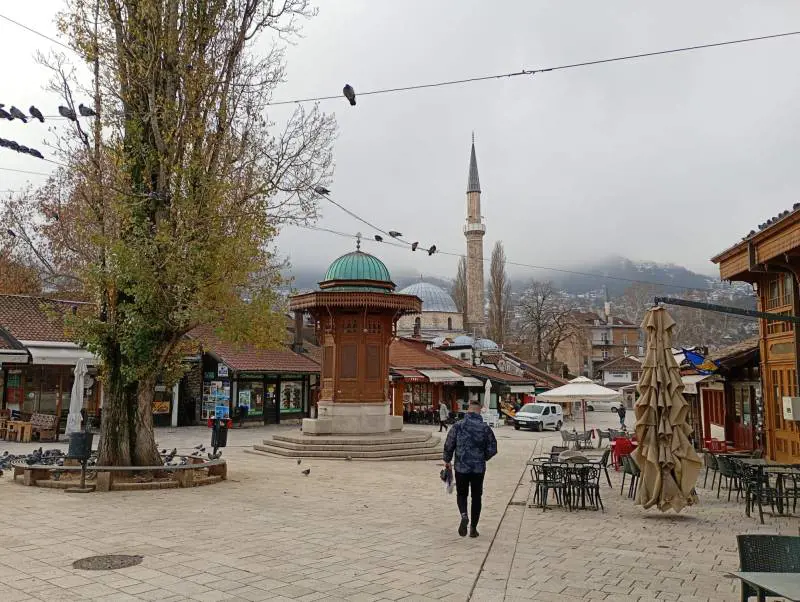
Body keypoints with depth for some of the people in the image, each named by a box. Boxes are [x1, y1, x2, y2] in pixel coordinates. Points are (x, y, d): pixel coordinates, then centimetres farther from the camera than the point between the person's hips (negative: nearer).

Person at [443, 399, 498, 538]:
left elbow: (449, 445, -3)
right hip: (479, 468, 0)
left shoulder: (458, 426, -6)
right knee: (476, 497, 12)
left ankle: (464, 515, -11)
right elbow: (492, 449, -2)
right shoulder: (485, 428, -4)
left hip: (461, 468, 0)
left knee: (461, 494, 16)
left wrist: (447, 460, 13)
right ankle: (473, 528, 13)